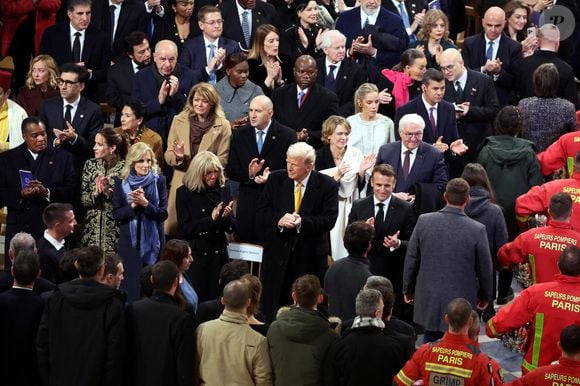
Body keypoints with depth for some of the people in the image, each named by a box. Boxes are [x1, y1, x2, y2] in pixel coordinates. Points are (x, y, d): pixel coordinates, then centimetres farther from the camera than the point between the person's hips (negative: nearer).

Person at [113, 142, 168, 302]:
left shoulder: (159, 181, 0)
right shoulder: (121, 182, 2)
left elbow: (163, 214, -4)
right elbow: (116, 214, -1)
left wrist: (145, 203, -19)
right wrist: (132, 205, -17)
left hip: (153, 241, 0)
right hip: (129, 242, 0)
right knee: (130, 286, 0)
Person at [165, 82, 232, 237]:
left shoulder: (222, 126, 3)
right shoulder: (179, 121, 11)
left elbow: (223, 159, 0)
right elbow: (168, 156, 9)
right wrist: (178, 156, -14)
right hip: (181, 184, 2)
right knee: (176, 229, 0)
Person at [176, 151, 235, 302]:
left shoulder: (223, 191, 5)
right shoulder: (184, 193, -4)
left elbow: (232, 227, 6)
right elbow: (184, 229, -9)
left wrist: (226, 217, -16)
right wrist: (211, 219, -19)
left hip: (218, 255, 3)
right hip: (194, 255, -3)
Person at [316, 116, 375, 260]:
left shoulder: (355, 154, -1)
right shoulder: (320, 155, -9)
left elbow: (360, 186, 6)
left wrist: (362, 171, -12)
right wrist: (338, 175, -25)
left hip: (349, 207, 2)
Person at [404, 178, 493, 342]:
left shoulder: (424, 221, -8)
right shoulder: (477, 230, -14)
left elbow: (411, 260, 2)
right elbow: (484, 268, -2)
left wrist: (408, 290, 17)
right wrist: (484, 297, 15)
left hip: (429, 302, 2)